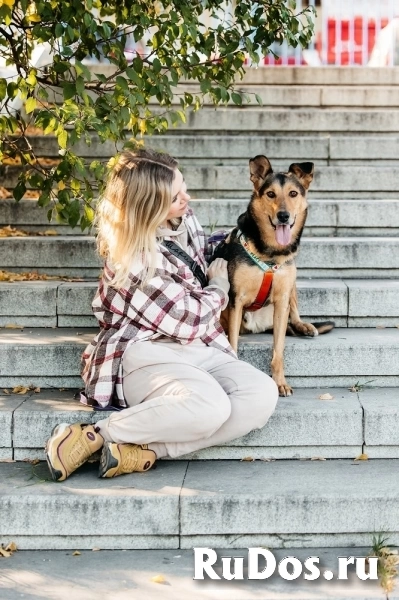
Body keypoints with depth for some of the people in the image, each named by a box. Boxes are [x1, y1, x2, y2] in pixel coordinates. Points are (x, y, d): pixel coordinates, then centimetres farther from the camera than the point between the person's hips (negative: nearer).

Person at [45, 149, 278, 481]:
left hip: (198, 348, 8)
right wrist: (219, 286, 5)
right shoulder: (134, 257, -15)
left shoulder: (184, 219, 7)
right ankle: (94, 436, -22)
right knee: (209, 404, -39)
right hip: (144, 352, -8)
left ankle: (142, 450, -24)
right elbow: (187, 321, -12)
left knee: (263, 394, -23)